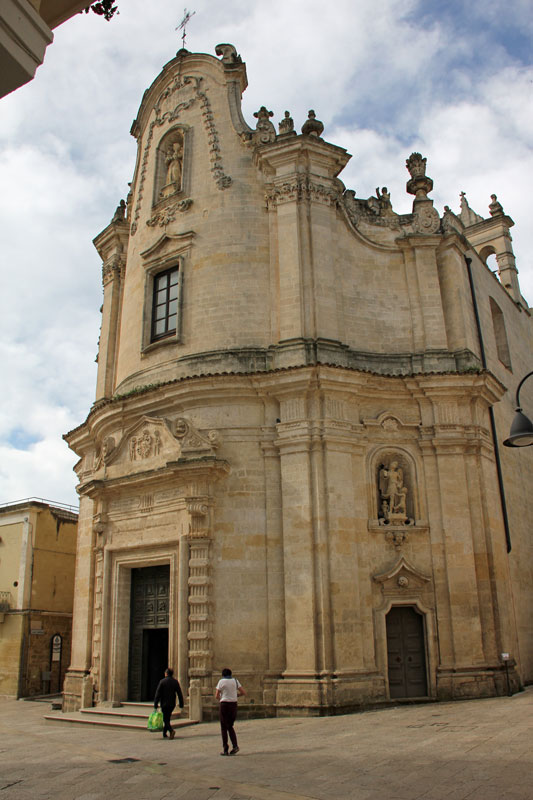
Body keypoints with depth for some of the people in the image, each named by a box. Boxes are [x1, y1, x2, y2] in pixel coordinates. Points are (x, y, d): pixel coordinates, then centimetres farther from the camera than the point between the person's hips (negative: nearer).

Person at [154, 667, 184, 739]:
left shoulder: (162, 681, -8)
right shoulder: (175, 682, 3)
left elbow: (158, 694, -11)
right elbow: (179, 694, 2)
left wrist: (155, 704, -8)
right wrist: (181, 704, 7)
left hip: (164, 704, -4)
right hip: (172, 704, 4)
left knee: (166, 719, 1)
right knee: (167, 718, 20)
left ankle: (171, 730, -23)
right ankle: (164, 734, 25)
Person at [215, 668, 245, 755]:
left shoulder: (221, 681, -4)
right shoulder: (235, 680, 6)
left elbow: (217, 696, -5)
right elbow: (243, 692, 5)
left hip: (224, 705, -4)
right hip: (234, 704, 4)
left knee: (224, 727, 7)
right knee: (230, 726, 17)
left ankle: (225, 749, 5)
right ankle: (235, 746, 1)